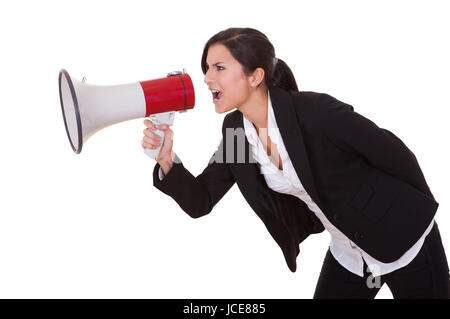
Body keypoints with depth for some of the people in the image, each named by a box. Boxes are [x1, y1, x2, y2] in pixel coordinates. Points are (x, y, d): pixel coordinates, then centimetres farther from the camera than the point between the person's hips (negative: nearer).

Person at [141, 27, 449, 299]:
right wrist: (167, 159, -23)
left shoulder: (315, 110, -28)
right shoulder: (235, 128, -8)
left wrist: (421, 212, -1)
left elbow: (394, 153, -17)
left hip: (406, 242, -5)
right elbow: (200, 201, -5)